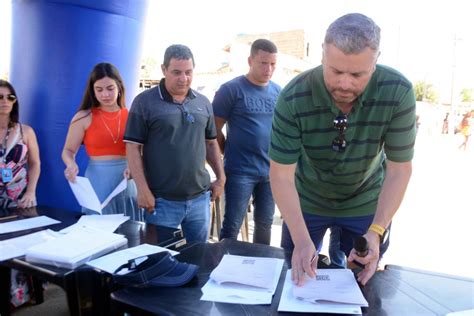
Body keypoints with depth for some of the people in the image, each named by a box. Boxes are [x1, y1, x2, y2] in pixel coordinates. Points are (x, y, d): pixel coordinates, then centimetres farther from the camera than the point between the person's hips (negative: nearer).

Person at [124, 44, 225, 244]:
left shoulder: (203, 103, 8)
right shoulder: (144, 102, -7)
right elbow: (133, 148, -8)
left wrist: (221, 178, 9)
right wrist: (143, 189, -13)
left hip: (200, 198, 4)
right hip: (162, 200, -4)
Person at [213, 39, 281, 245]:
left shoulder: (278, 92, 7)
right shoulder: (231, 89, -8)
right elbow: (215, 128, -5)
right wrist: (231, 153, 1)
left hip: (271, 171, 5)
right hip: (240, 171, -5)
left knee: (264, 224, 18)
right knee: (231, 227, 3)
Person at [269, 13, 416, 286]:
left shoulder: (398, 93, -25)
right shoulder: (293, 98, -28)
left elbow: (399, 170, -17)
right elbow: (281, 175, -24)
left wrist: (376, 231, -27)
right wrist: (302, 240, -33)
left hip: (366, 204, 1)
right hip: (306, 202, 0)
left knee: (360, 283, 17)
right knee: (297, 278, 18)